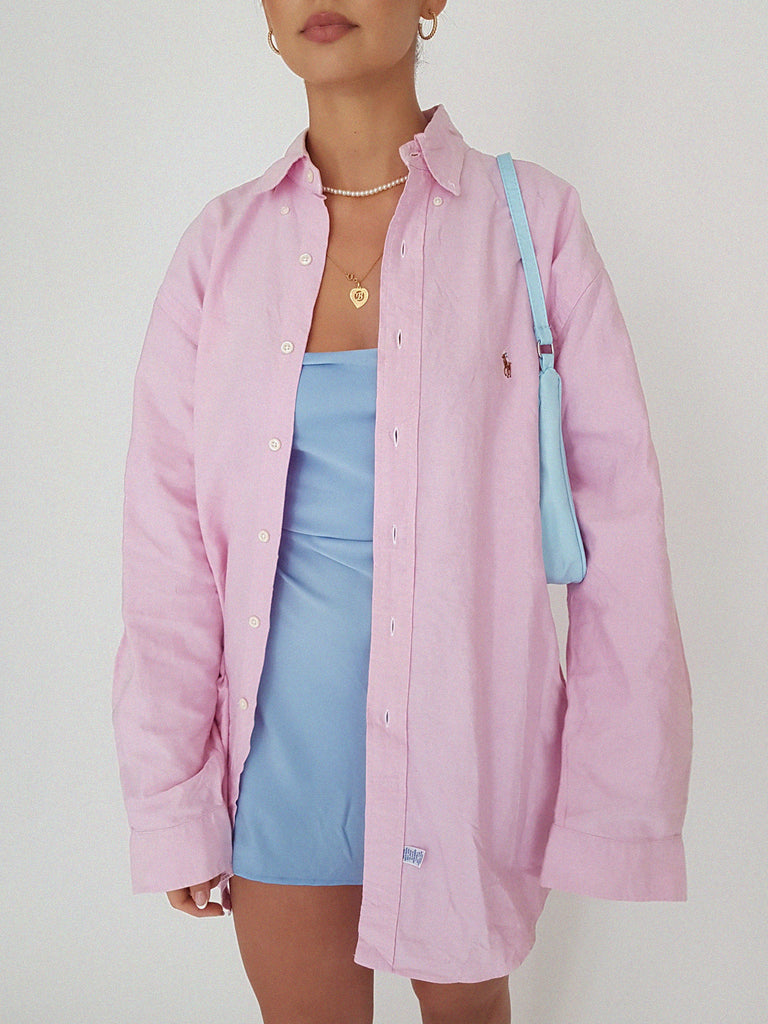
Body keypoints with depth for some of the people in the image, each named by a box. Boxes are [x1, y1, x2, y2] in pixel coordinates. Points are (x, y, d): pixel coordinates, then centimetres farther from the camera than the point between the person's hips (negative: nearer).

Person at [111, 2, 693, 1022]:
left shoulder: (532, 221, -6)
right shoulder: (224, 245, -1)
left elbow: (619, 522, -6)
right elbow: (167, 543, 0)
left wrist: (617, 802, -7)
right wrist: (171, 803, 0)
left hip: (468, 748, -1)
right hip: (285, 752, 1)